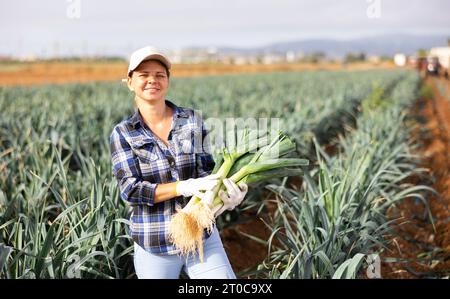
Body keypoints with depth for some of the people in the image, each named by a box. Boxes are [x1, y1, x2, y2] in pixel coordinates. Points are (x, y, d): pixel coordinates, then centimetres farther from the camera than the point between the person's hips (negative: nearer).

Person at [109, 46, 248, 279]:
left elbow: (206, 171, -1)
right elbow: (130, 190, -11)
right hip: (154, 245, -1)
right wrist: (185, 186, -24)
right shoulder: (123, 134, -2)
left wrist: (226, 193, -24)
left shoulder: (192, 120, 2)